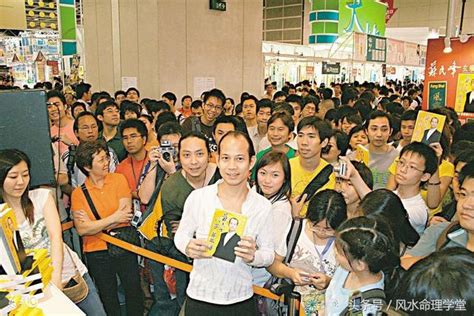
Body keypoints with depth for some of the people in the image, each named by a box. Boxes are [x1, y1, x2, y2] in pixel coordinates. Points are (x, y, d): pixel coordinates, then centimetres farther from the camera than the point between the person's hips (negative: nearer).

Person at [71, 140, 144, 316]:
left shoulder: (119, 179, -4)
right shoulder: (78, 193, -5)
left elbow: (126, 215, -12)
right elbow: (82, 229, -15)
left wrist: (93, 224, -11)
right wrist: (114, 218, -18)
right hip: (97, 253, 0)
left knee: (134, 291, 12)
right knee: (108, 298, 17)